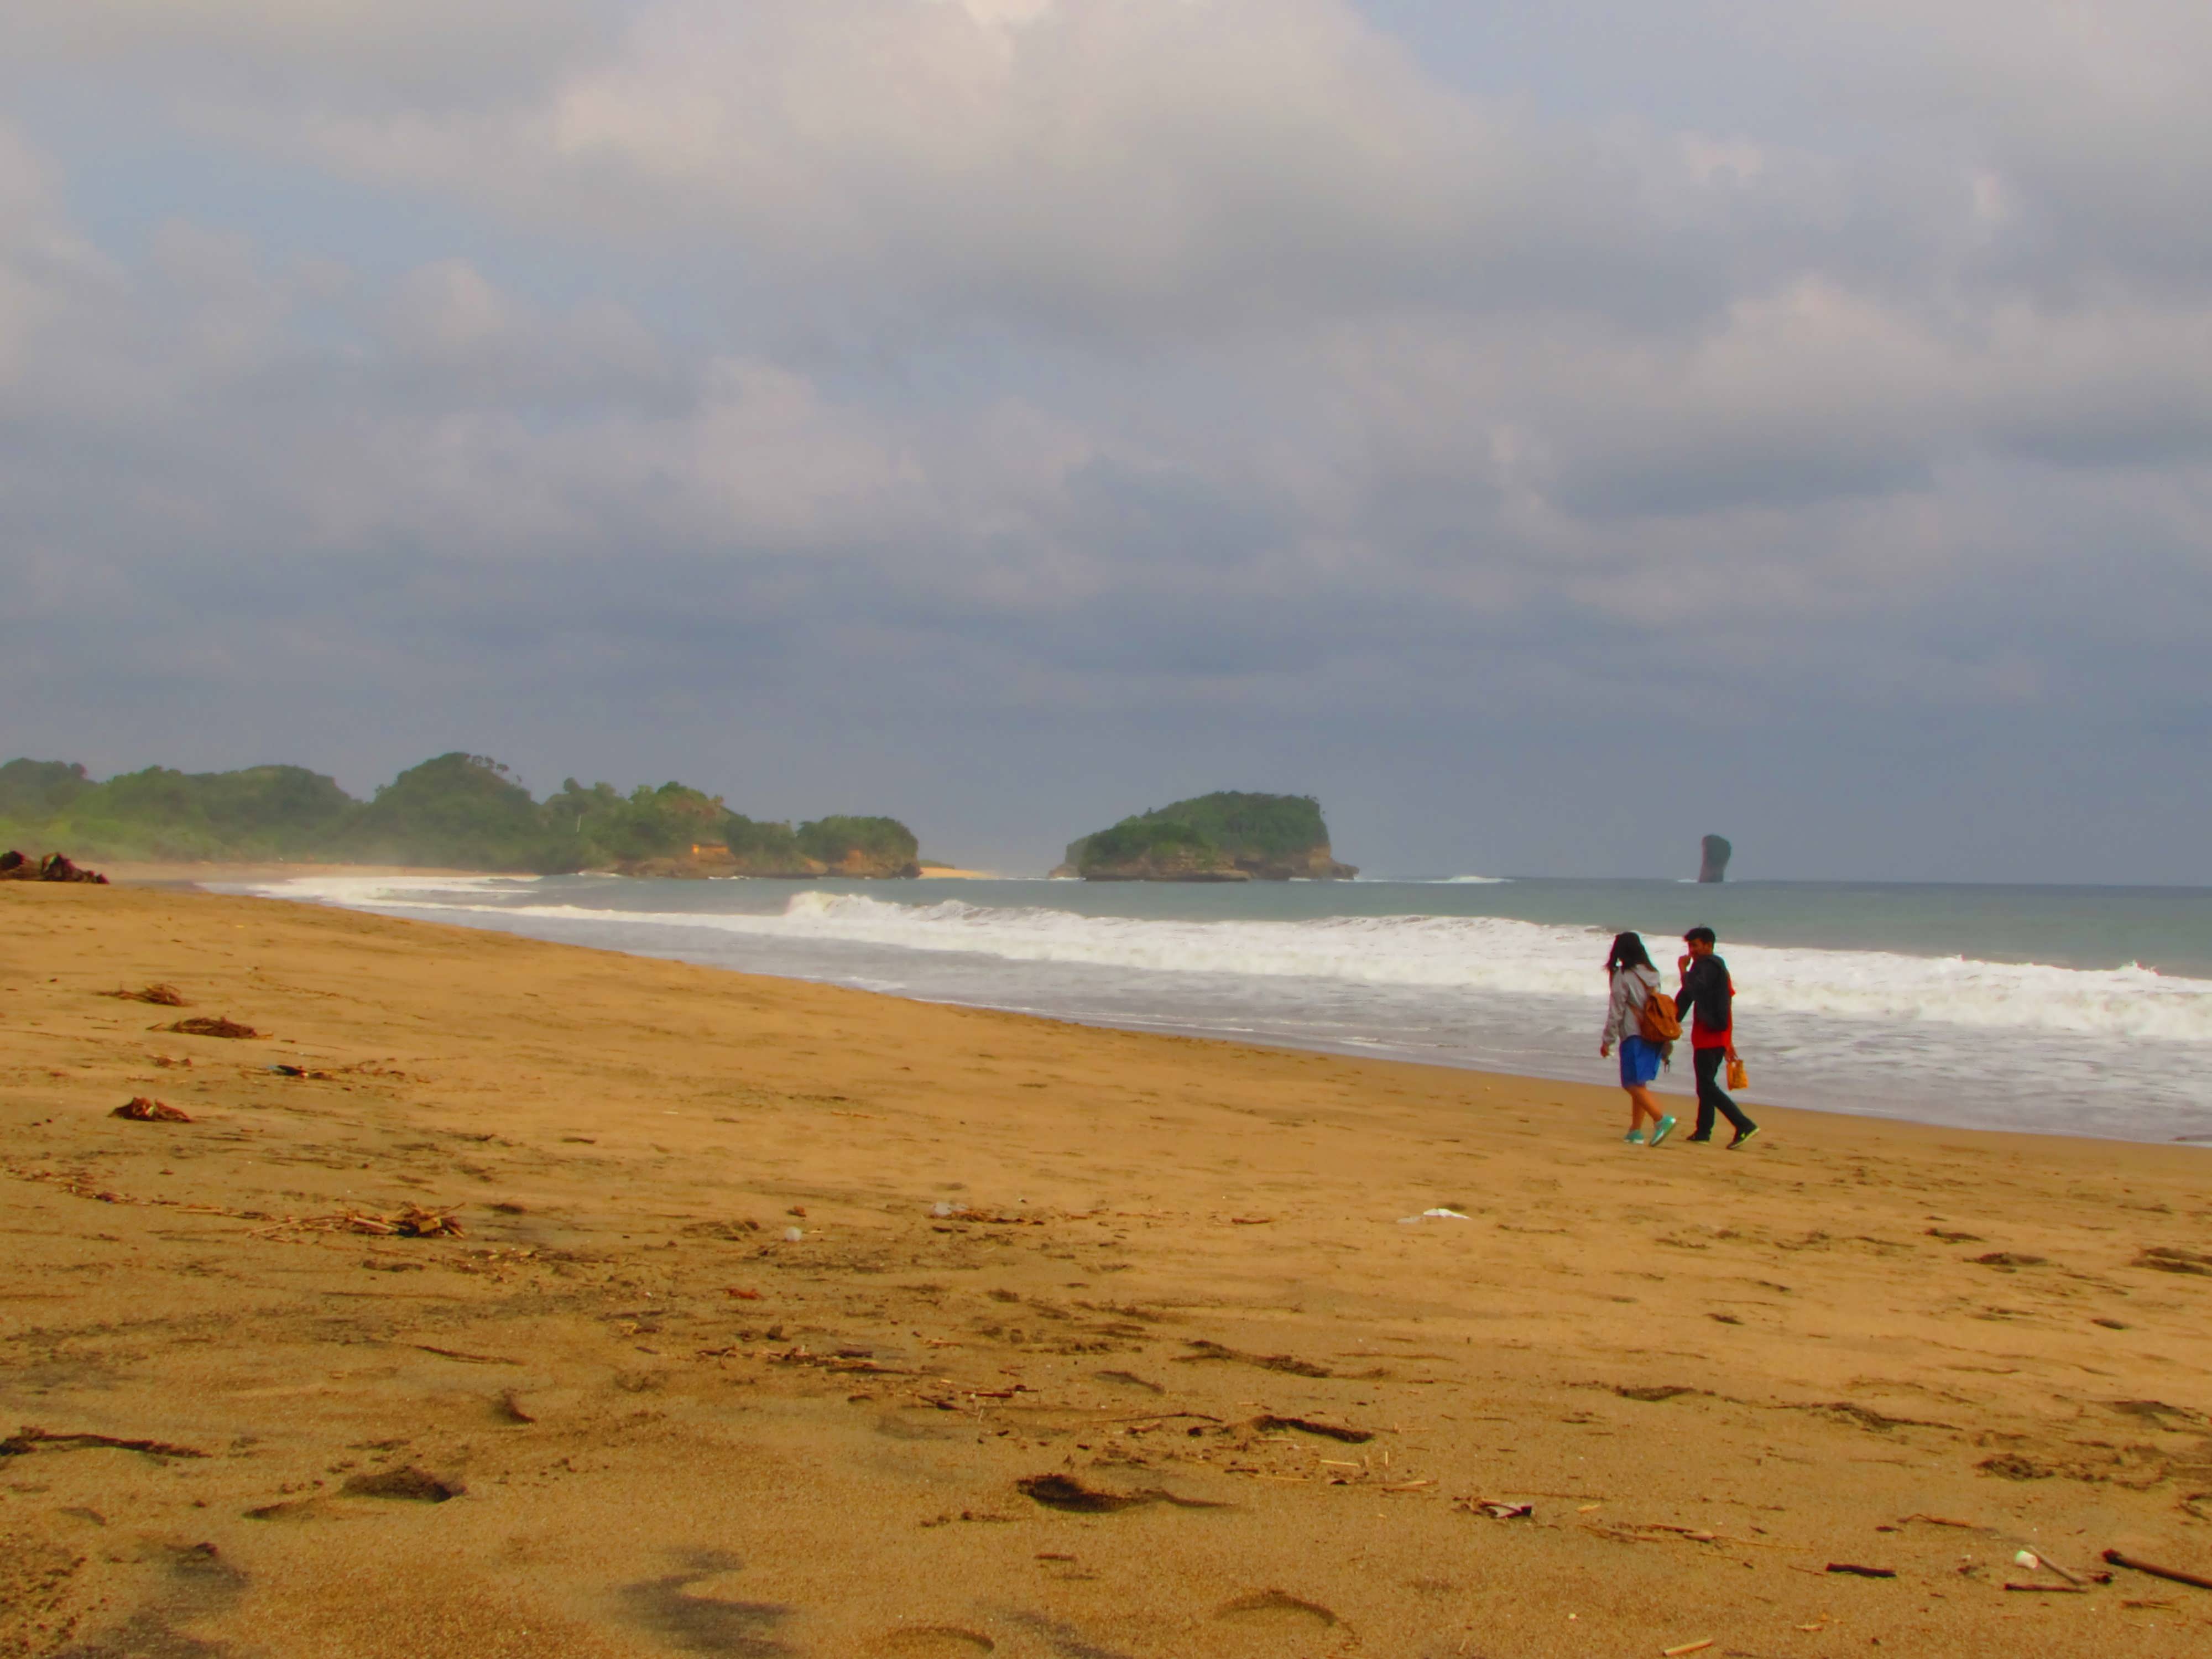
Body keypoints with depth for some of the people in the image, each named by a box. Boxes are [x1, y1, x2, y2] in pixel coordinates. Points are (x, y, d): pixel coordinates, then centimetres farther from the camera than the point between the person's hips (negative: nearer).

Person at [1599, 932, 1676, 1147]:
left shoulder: (1623, 976, -8)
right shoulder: (1653, 974, 10)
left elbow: (1616, 1012, -8)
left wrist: (1607, 1040, -1)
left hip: (1634, 1037, -7)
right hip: (1654, 1037, 7)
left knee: (1633, 1084, -7)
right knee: (1640, 1084, 12)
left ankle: (1661, 1119, -24)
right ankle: (1635, 1131, 11)